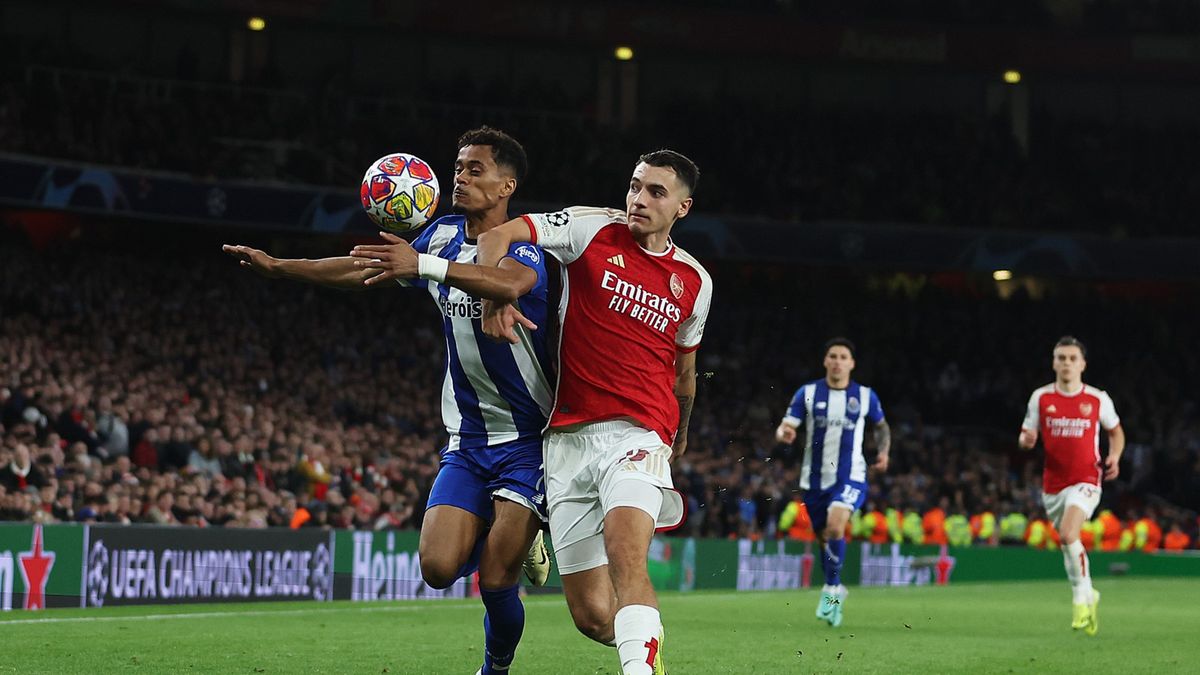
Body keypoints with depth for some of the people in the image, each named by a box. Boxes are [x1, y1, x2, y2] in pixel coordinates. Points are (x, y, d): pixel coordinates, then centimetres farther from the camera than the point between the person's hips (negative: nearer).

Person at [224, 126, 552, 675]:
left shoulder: (524, 241, -13)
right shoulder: (443, 236, 8)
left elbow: (513, 281, -38)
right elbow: (363, 269, 18)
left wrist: (424, 265, -51)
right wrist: (276, 266, 9)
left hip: (529, 438, -6)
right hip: (467, 439, 6)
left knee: (494, 580, -11)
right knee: (439, 568, -11)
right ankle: (517, 547, 21)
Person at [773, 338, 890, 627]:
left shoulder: (865, 396, 1)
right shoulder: (808, 393, 0)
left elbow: (881, 426, 19)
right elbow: (785, 426, -5)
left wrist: (883, 451, 0)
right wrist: (784, 433, -29)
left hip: (850, 477, -2)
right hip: (815, 479, 2)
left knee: (835, 526, -26)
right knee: (824, 539, 11)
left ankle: (831, 588, -11)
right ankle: (835, 592, 34)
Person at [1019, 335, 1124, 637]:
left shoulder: (1098, 399, -1)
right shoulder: (1041, 397, 2)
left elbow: (1115, 431, 15)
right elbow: (1027, 437, 9)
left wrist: (1114, 457, -4)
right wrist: (1026, 439, -16)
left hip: (1085, 481, -4)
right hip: (1053, 484, 4)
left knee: (1068, 535, -25)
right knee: (1067, 543, 11)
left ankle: (1082, 596, -10)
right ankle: (1087, 599, 32)